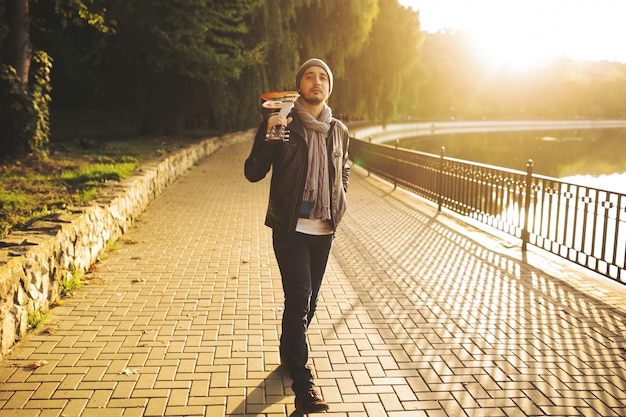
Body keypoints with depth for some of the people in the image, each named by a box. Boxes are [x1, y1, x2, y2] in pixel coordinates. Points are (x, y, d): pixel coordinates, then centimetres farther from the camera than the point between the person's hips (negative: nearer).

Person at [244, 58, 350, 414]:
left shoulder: (339, 131, 8)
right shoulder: (281, 123, -3)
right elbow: (253, 173, -7)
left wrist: (338, 204, 11)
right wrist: (269, 136, -21)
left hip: (324, 229, 5)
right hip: (290, 227, -4)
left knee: (309, 300, 15)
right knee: (299, 299, -12)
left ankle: (289, 354, 39)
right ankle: (304, 384, -6)